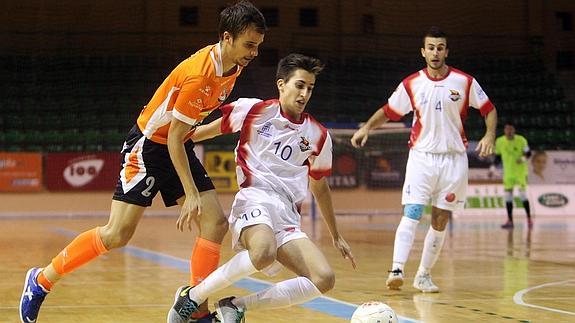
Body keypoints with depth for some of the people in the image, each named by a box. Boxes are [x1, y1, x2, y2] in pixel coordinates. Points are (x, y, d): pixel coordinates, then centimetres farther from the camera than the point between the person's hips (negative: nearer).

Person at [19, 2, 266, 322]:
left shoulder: (234, 66, -2)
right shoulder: (199, 74, -28)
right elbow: (173, 137, -23)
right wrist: (191, 194, -23)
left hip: (180, 145, 8)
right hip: (149, 145, -8)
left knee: (216, 223, -6)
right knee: (118, 234, -13)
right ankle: (42, 280, 5)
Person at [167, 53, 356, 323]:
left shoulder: (318, 136, 16)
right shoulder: (254, 110, 4)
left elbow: (320, 188, 27)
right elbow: (211, 129, 17)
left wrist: (336, 237, 31)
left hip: (288, 215, 5)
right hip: (255, 199, -5)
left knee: (324, 279, -19)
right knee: (264, 253, -40)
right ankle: (192, 296, -21)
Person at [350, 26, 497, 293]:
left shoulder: (464, 81, -1)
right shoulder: (411, 84, 1)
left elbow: (488, 108, 6)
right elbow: (388, 111, 10)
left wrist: (489, 135, -10)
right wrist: (367, 127, -5)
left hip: (453, 159, 1)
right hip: (421, 156, -1)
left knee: (441, 221, 3)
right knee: (411, 213, -16)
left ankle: (424, 275, 13)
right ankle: (397, 270, -24)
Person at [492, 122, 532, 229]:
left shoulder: (521, 140, -11)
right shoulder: (499, 141, -2)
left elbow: (528, 153, -7)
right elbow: (498, 156, 9)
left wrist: (523, 158, -28)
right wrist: (493, 167, -1)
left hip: (520, 171, -4)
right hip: (508, 173, 4)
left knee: (522, 194, -10)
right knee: (508, 195, 2)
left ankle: (529, 218, 3)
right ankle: (510, 221, 9)